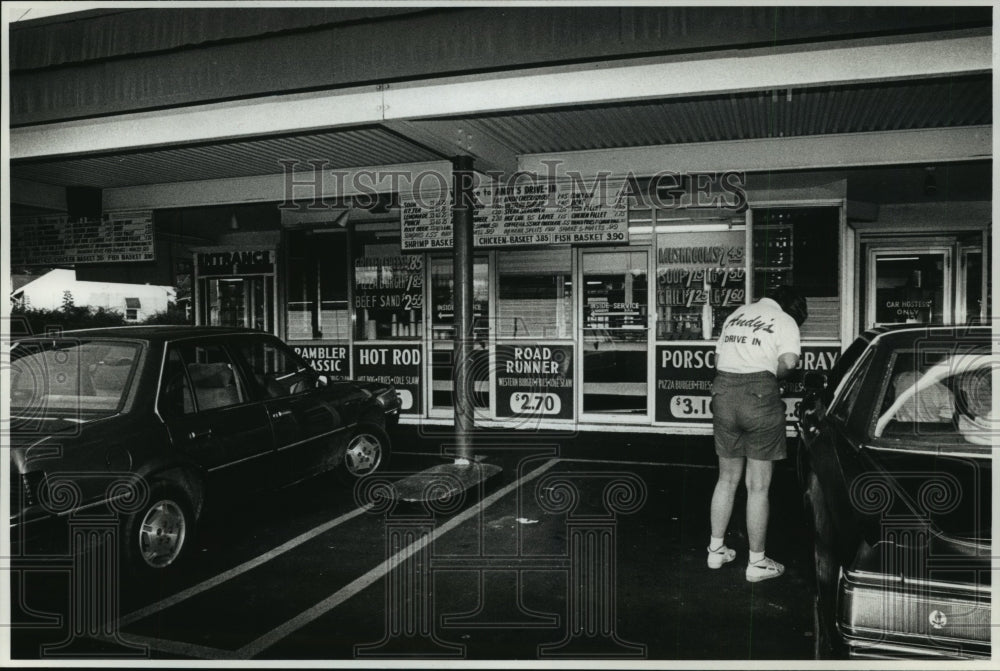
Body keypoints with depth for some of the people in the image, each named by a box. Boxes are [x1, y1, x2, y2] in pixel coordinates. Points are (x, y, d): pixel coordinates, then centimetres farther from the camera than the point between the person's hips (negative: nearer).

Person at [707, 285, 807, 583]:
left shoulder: (736, 315, 20)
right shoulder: (786, 321, 3)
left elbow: (718, 357, 18)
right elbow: (788, 362, -12)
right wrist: (770, 374, 6)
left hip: (723, 392, 5)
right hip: (759, 395, -5)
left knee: (727, 479, 19)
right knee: (758, 486, 5)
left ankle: (716, 549, 28)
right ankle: (757, 563, 14)